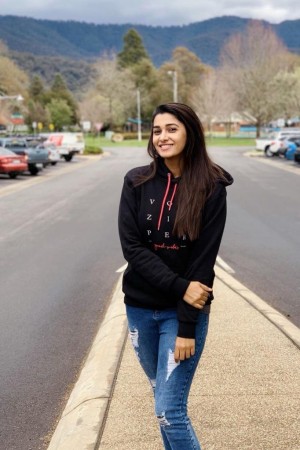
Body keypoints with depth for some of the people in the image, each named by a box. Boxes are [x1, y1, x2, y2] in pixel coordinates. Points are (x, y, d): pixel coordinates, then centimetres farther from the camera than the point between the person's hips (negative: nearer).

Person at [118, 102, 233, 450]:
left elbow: (203, 259, -12)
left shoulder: (211, 187, -10)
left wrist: (187, 326, -14)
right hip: (140, 307, 3)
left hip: (184, 311, -3)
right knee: (164, 398, 18)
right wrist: (179, 287, -19)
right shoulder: (136, 182, -4)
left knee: (169, 412, -6)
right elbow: (131, 246, -10)